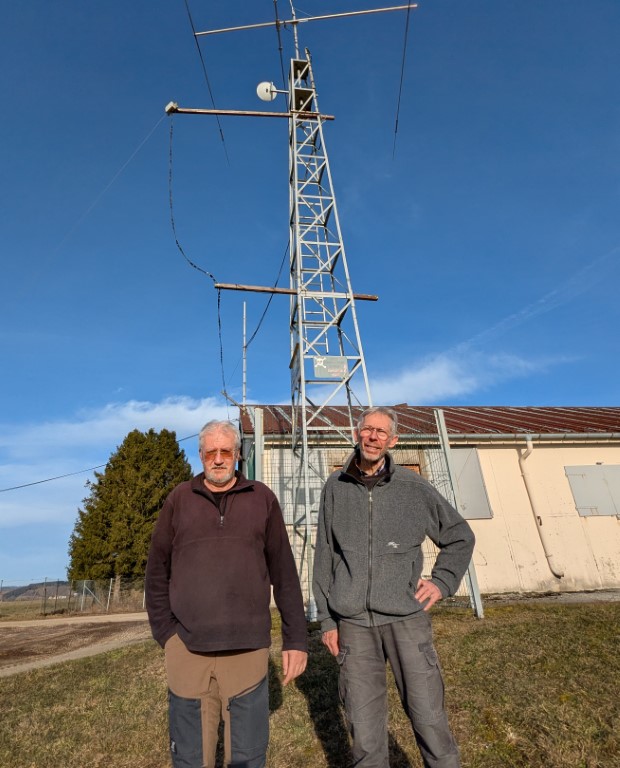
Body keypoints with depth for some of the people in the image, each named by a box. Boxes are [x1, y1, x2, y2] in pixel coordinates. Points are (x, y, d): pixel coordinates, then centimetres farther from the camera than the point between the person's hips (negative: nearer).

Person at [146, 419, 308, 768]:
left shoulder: (262, 498, 1)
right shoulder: (179, 499, 3)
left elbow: (284, 573, 2)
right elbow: (157, 572, 7)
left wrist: (297, 638, 1)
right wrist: (165, 632, 0)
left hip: (249, 649, 0)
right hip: (187, 649, 1)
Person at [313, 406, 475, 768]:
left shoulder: (414, 487, -2)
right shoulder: (336, 487, 1)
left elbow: (460, 537, 11)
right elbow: (324, 557, 7)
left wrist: (442, 581, 1)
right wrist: (326, 619, 7)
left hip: (406, 616, -1)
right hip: (353, 621, 1)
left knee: (429, 716, 6)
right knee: (364, 724, 11)